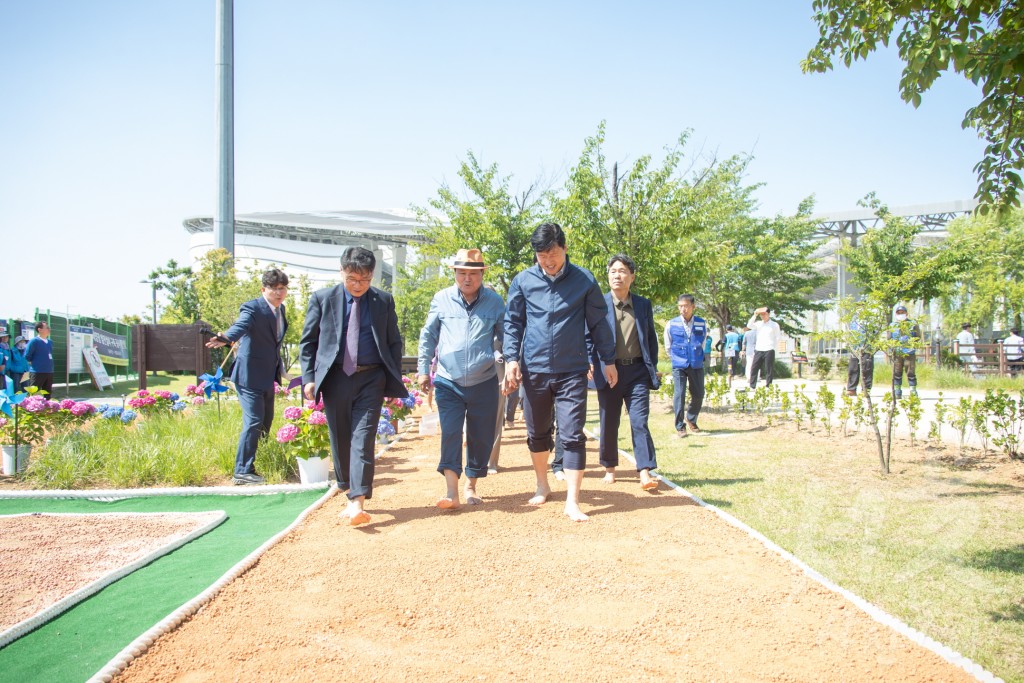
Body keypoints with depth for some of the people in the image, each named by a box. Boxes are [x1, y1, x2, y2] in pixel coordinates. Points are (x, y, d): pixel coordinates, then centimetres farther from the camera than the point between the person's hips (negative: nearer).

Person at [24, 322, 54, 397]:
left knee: (47, 395, 12)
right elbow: (27, 356, -8)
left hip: (49, 372, 7)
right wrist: (34, 363, 2)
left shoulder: (50, 342, 12)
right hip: (37, 373, -7)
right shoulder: (34, 341, -10)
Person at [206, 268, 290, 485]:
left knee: (266, 422, 15)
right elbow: (241, 325, -36)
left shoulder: (280, 309, 10)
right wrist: (226, 339, -55)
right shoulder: (252, 308, -15)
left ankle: (262, 462, 29)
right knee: (253, 422, -11)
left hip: (268, 376, 8)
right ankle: (243, 471, -3)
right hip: (250, 375, -8)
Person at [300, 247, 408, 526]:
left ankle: (358, 502, -14)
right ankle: (348, 490, 28)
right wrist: (309, 377, -3)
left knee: (363, 440, -10)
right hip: (335, 378, 1)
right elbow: (307, 342, 7)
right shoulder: (322, 299, 3)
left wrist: (395, 380, 4)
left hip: (371, 379, -1)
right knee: (340, 440, 10)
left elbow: (394, 342, 10)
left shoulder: (384, 301, 5)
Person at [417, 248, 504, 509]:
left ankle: (471, 487, 24)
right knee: (450, 434, -10)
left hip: (484, 383, 1)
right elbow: (428, 335, 9)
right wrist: (423, 369, 7)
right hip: (448, 382, -1)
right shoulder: (441, 299, 1)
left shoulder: (494, 301, 1)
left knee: (480, 438, 7)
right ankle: (452, 492, -10)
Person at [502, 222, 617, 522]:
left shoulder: (584, 280, -1)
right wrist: (511, 358, -5)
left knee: (573, 436, -6)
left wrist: (609, 360, 9)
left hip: (573, 371, -2)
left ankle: (572, 502, -1)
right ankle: (542, 485, 36)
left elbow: (598, 323, 6)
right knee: (537, 434, 15)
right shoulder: (523, 281, 1)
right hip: (535, 370, 2)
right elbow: (513, 322, 6)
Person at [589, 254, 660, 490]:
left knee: (640, 422, -6)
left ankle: (645, 472, -7)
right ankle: (609, 468, 23)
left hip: (637, 371, 1)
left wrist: (653, 369, 9)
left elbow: (651, 338, 13)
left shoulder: (644, 305, 7)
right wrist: (591, 364, -9)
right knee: (608, 423, 8)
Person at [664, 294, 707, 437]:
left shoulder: (702, 324, -1)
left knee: (698, 395, 5)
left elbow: (702, 344, 13)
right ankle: (680, 427, 4)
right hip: (678, 366, -2)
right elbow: (668, 345, 9)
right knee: (679, 395, -7)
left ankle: (691, 420, 30)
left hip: (697, 365, 2)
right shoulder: (672, 324, -5)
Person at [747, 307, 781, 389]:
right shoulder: (758, 323, 12)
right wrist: (755, 315, -7)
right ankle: (752, 387, 7)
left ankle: (768, 387, 4)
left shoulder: (774, 325, 3)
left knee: (769, 370, -1)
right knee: (754, 368, 1)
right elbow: (749, 325, -5)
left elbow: (777, 338, 4)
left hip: (769, 350, -3)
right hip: (758, 350, 3)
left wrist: (774, 348, -4)